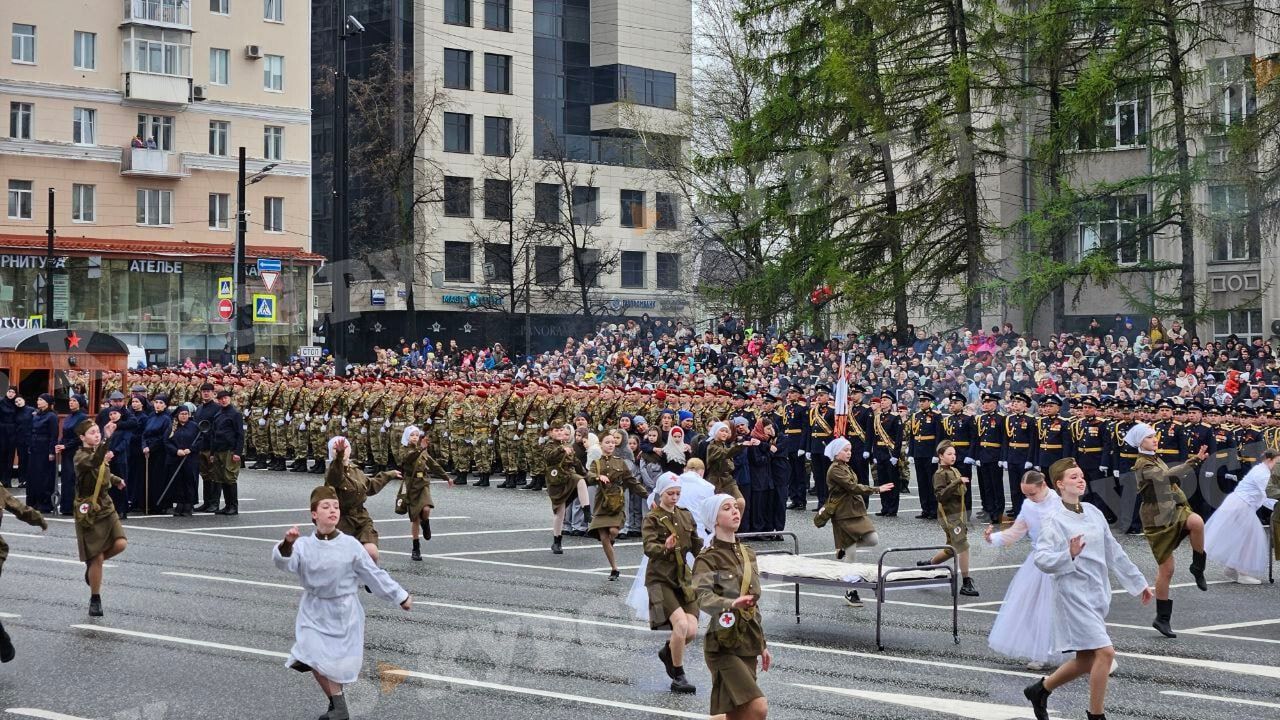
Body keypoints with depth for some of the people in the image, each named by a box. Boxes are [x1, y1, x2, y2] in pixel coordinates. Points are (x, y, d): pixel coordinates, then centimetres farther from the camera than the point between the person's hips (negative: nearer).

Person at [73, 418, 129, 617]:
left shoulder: (101, 452, 6)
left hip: (106, 505, 6)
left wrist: (116, 480, 15)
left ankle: (92, 563, 17)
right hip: (88, 510, -6)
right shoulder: (81, 456, -17)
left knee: (120, 544, -13)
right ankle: (95, 600, 16)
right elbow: (94, 462, -43)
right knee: (97, 558, -2)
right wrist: (106, 439, -52)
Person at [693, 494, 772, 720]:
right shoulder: (707, 559, -10)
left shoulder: (748, 554, 12)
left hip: (749, 644, 7)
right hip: (723, 646, -7)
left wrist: (763, 645, 21)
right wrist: (730, 604, -49)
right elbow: (704, 597, -30)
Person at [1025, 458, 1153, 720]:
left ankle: (1040, 689, 34)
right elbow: (1041, 557, -19)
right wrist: (1069, 556, -34)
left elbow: (1114, 552, 17)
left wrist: (1139, 583, 20)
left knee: (1086, 661, 12)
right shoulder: (1054, 519, -10)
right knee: (1105, 652, -15)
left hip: (1097, 593, 7)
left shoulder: (1093, 512, 9)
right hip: (1074, 593, -7)